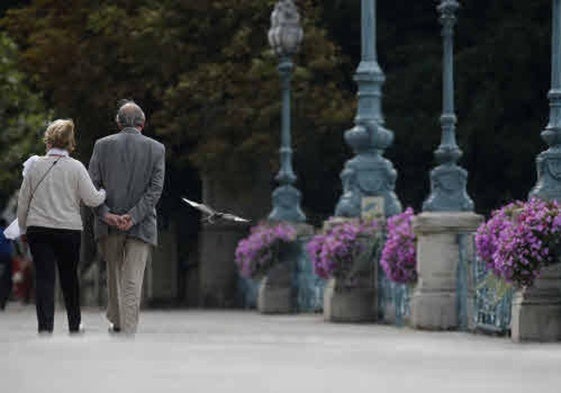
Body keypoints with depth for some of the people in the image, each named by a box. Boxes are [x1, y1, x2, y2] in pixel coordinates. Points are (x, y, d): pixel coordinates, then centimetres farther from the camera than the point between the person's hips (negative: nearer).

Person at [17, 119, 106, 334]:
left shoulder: (35, 165, 0)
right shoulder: (76, 167, -5)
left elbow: (23, 200, 6)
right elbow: (92, 199, -7)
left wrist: (23, 228, 17)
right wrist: (105, 193, 15)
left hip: (38, 228, 0)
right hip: (69, 229, 0)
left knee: (44, 278, -1)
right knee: (69, 277, 14)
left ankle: (45, 327, -12)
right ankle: (74, 326, 26)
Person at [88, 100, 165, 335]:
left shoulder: (103, 145, 2)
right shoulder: (156, 149, 0)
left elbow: (92, 184, -5)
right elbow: (156, 188, -8)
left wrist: (106, 214, -9)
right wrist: (133, 216, -11)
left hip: (108, 223, 2)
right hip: (141, 227, -2)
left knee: (114, 273, 22)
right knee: (132, 282, -4)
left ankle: (116, 322, 35)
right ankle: (128, 334, -12)